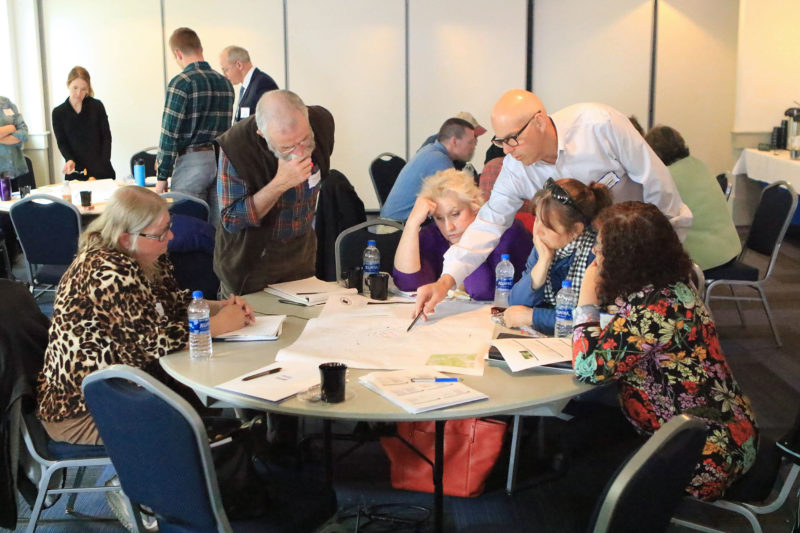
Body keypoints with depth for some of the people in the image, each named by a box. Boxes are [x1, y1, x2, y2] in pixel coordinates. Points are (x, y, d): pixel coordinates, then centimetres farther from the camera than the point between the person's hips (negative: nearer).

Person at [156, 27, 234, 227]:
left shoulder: (181, 83, -10)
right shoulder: (225, 83, 11)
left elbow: (170, 133, -11)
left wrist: (162, 176, -5)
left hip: (192, 161, -6)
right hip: (222, 160, 6)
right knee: (217, 227, 9)